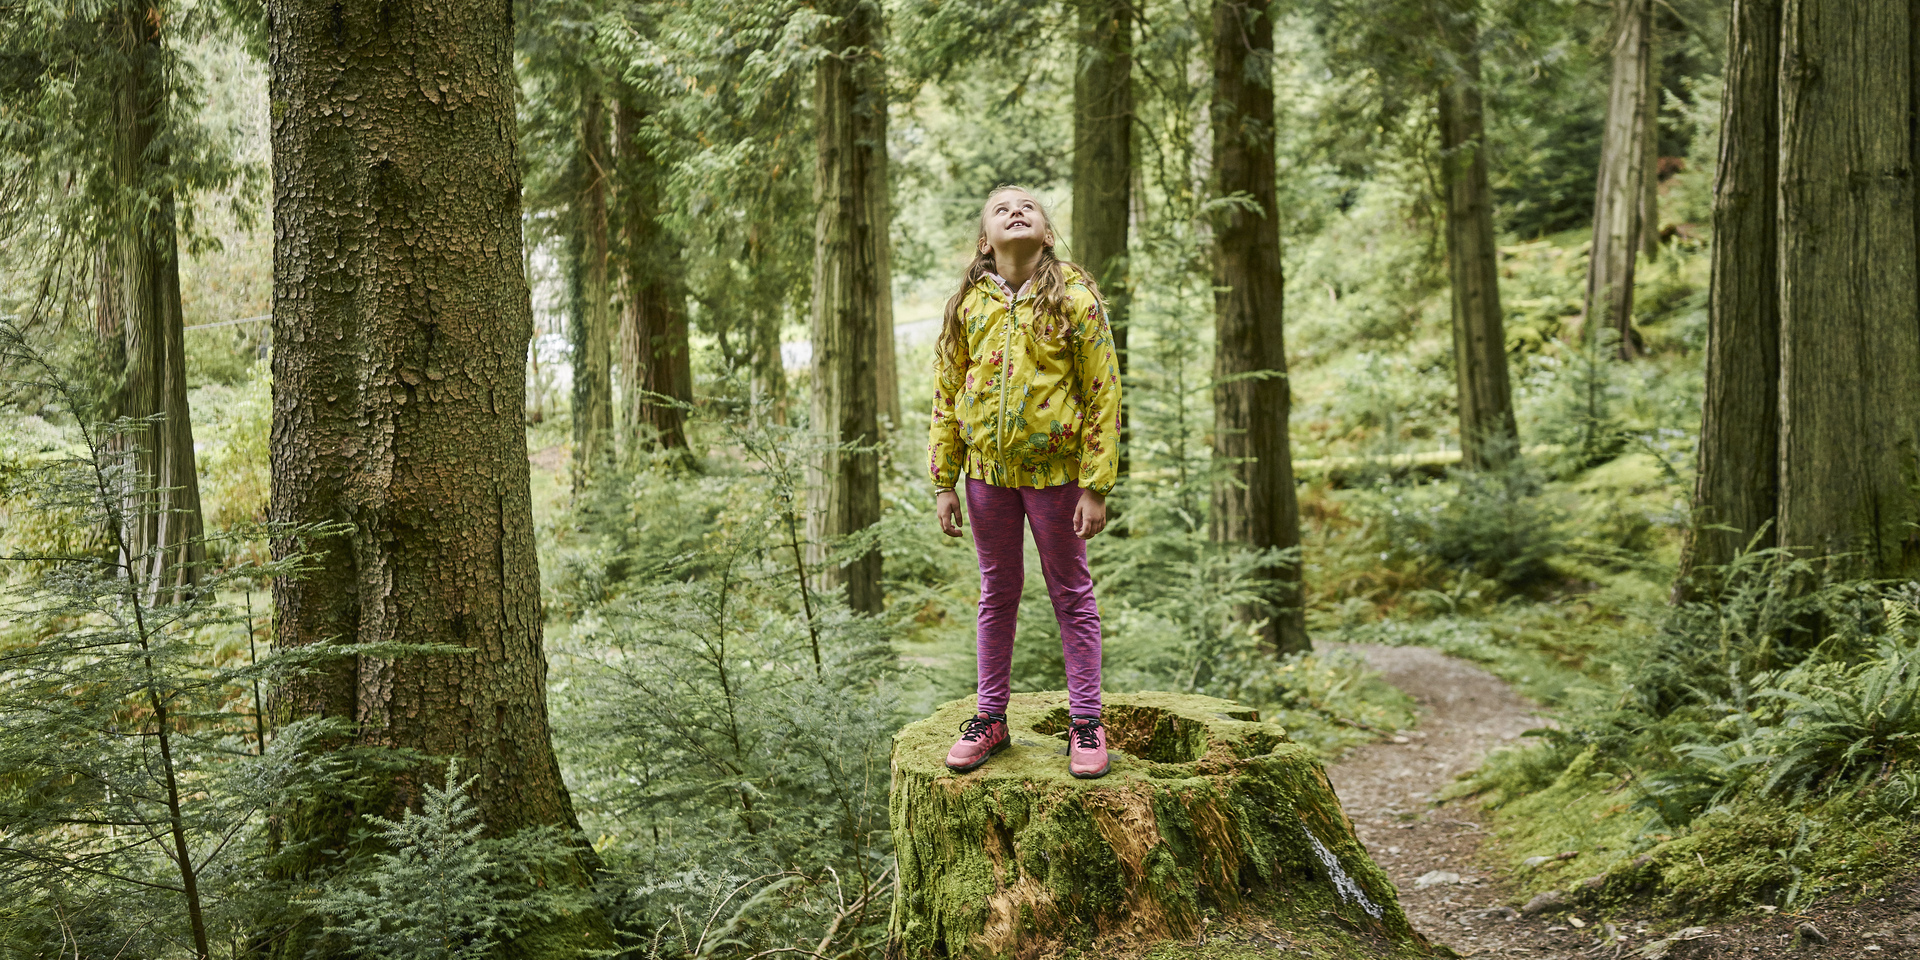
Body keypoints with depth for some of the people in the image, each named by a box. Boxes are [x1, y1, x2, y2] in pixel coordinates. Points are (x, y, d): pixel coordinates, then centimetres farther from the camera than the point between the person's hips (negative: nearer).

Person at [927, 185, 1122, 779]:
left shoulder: (1075, 299, -4)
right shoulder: (967, 304, 5)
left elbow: (1103, 395, -6)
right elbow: (946, 396, 8)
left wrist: (1096, 486, -11)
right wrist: (943, 483, 4)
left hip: (1055, 469, -3)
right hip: (987, 470, 3)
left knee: (1071, 594, 7)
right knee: (997, 594, 13)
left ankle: (1085, 722, 16)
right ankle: (991, 718, 24)